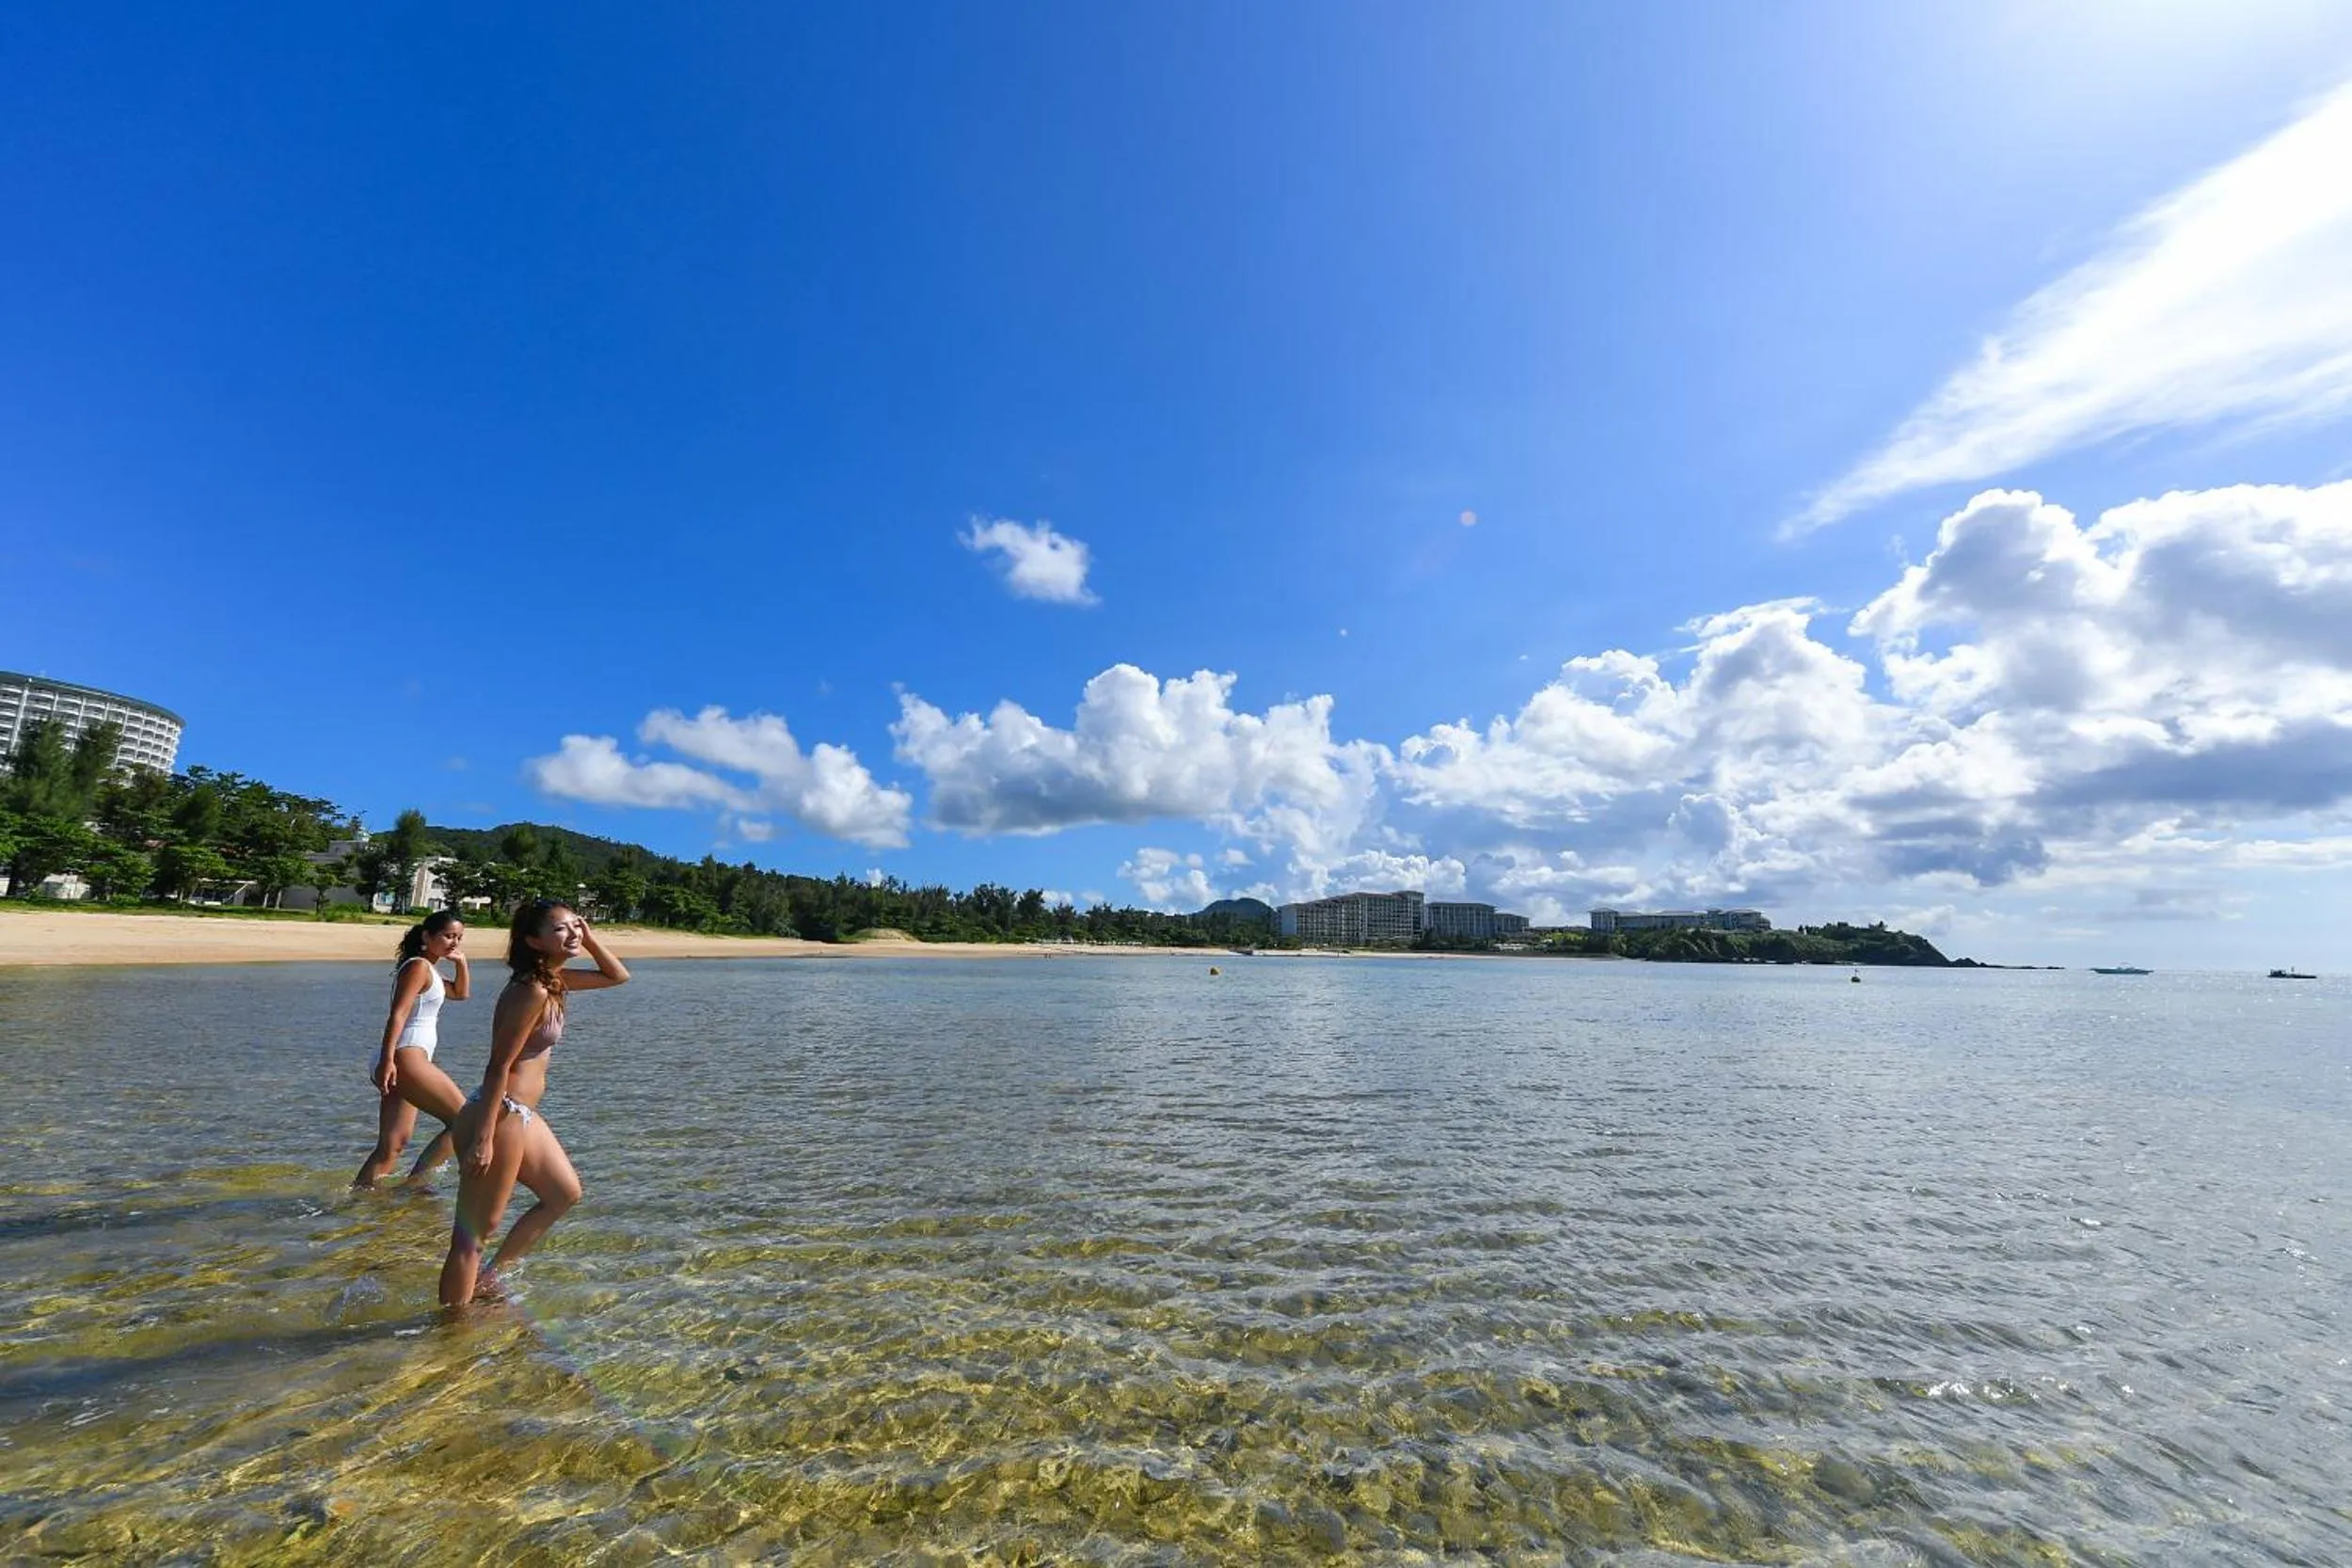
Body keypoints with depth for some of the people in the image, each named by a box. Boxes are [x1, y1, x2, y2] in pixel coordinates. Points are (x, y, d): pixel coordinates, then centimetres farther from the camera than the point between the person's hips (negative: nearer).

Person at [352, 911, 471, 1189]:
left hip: (404, 1062, 10)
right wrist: (388, 1059, -28)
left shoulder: (429, 970, 21)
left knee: (392, 1146, 12)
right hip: (406, 1058, -10)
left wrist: (461, 962, 19)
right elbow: (398, 1014, -19)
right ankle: (414, 1183, -5)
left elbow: (461, 993, 35)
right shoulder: (419, 967, -8)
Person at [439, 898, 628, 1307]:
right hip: (500, 1116, -10)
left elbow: (618, 976, 18)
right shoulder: (531, 991, -21)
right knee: (475, 1231, 2)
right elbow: (499, 1065, -22)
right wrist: (484, 1136, -21)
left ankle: (489, 1277, 33)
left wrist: (589, 938, 4)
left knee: (565, 1193, 22)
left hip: (521, 1114, 10)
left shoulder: (554, 980, 7)